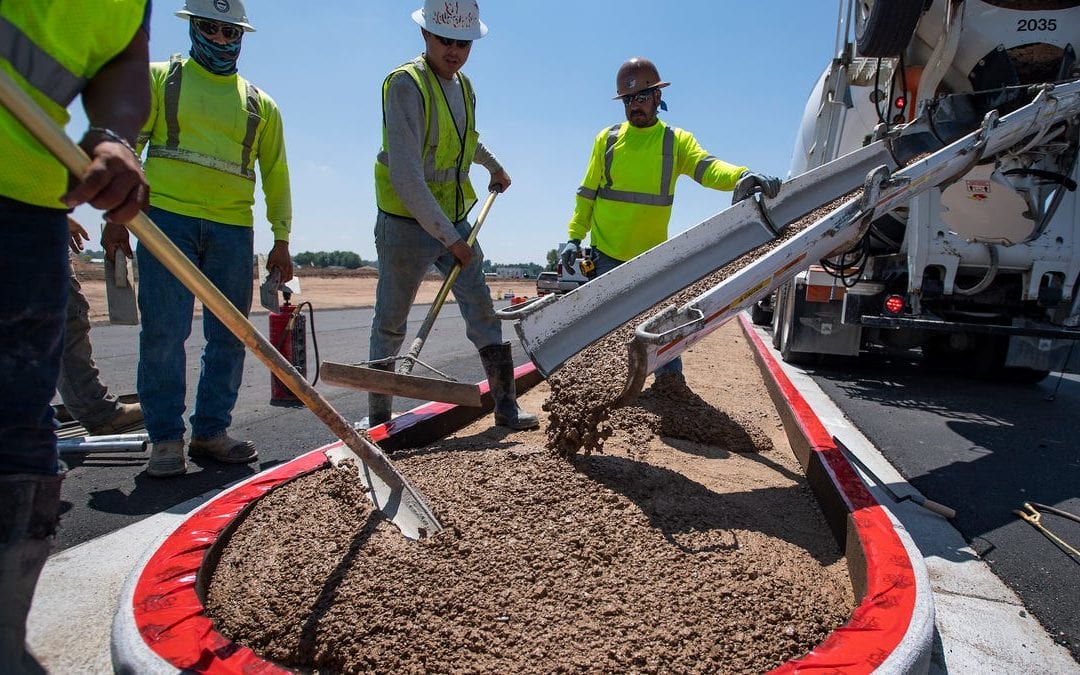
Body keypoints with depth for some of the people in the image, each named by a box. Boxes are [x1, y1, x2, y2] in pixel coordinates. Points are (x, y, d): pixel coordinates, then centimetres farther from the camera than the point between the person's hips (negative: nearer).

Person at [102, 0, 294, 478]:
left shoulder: (259, 103, 17)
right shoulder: (159, 79, 11)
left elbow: (276, 174, 16)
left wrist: (281, 239, 9)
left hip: (234, 228, 3)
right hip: (167, 218, -3)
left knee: (230, 335, 2)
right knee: (163, 331, -7)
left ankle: (211, 431, 14)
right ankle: (166, 438, 2)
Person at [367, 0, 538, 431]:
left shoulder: (463, 86, 8)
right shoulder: (406, 85, -17)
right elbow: (405, 177, -26)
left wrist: (495, 168, 44)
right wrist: (449, 238, -26)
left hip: (455, 220, 7)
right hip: (407, 226, -6)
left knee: (483, 312, 3)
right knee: (390, 326, 4)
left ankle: (506, 406, 12)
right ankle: (378, 418, 18)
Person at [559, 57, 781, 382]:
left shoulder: (677, 141, 1)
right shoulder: (607, 138, 3)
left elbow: (708, 167, -18)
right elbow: (587, 193, 5)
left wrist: (743, 176, -38)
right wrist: (574, 237, -4)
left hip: (652, 257, 0)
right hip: (605, 255, 0)